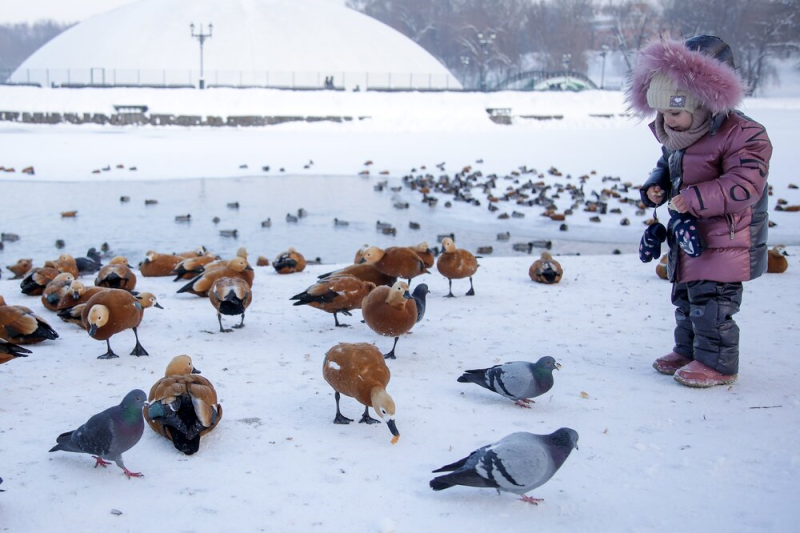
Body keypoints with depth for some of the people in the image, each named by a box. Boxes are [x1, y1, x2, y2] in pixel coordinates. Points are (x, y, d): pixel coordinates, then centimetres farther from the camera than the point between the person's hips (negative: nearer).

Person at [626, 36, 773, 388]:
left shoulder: (742, 135, -20)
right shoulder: (675, 138, 6)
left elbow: (744, 185, -27)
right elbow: (666, 168, 22)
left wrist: (695, 198, -30)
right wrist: (655, 187, -1)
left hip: (724, 241, -8)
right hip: (687, 236, 9)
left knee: (711, 302, -6)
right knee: (685, 298, 18)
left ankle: (717, 363, 8)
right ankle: (688, 351, 33)